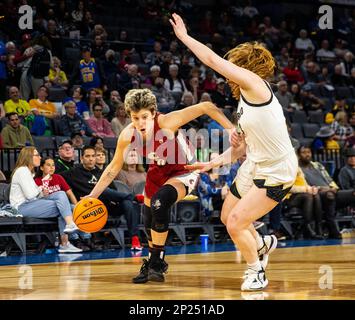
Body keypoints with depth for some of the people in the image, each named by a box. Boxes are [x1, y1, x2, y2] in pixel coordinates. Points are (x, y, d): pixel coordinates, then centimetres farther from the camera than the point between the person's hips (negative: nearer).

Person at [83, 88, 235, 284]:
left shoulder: (167, 122, -34)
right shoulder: (128, 136, -20)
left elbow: (206, 107, -34)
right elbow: (114, 168, -4)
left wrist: (231, 130, -40)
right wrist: (93, 196, -7)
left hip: (183, 172, -6)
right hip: (157, 172, 6)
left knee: (159, 202, -30)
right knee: (149, 222, 13)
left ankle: (157, 262, -15)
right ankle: (152, 263, 41)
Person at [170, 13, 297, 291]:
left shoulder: (255, 84, -17)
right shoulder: (245, 99, 11)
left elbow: (212, 59, -18)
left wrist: (184, 36, -6)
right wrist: (214, 163, 4)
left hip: (276, 173, -10)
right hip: (254, 167, 10)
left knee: (236, 224, -10)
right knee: (228, 217, 21)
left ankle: (257, 273, 12)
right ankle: (262, 244, 47)